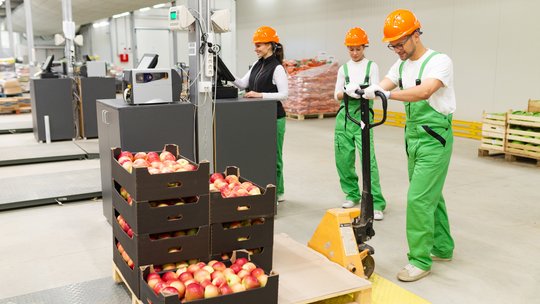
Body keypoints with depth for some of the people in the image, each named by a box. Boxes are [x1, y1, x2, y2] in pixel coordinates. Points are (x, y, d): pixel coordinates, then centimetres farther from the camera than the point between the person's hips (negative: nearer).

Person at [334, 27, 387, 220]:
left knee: (368, 159, -12)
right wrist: (346, 92, -13)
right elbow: (337, 95, 9)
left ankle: (376, 203, -8)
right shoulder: (344, 69, 12)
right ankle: (352, 194, 25)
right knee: (343, 159, 5)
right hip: (344, 115, 4)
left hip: (364, 115, -3)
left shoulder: (372, 66, 5)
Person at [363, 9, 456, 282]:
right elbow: (381, 87, -3)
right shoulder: (402, 64, 10)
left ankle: (420, 260, 1)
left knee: (419, 198, -10)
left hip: (434, 139, -8)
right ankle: (442, 248, 32)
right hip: (413, 136, 8)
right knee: (431, 196, 17)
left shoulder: (439, 61, -14)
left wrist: (388, 93, -45)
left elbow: (424, 91, -33)